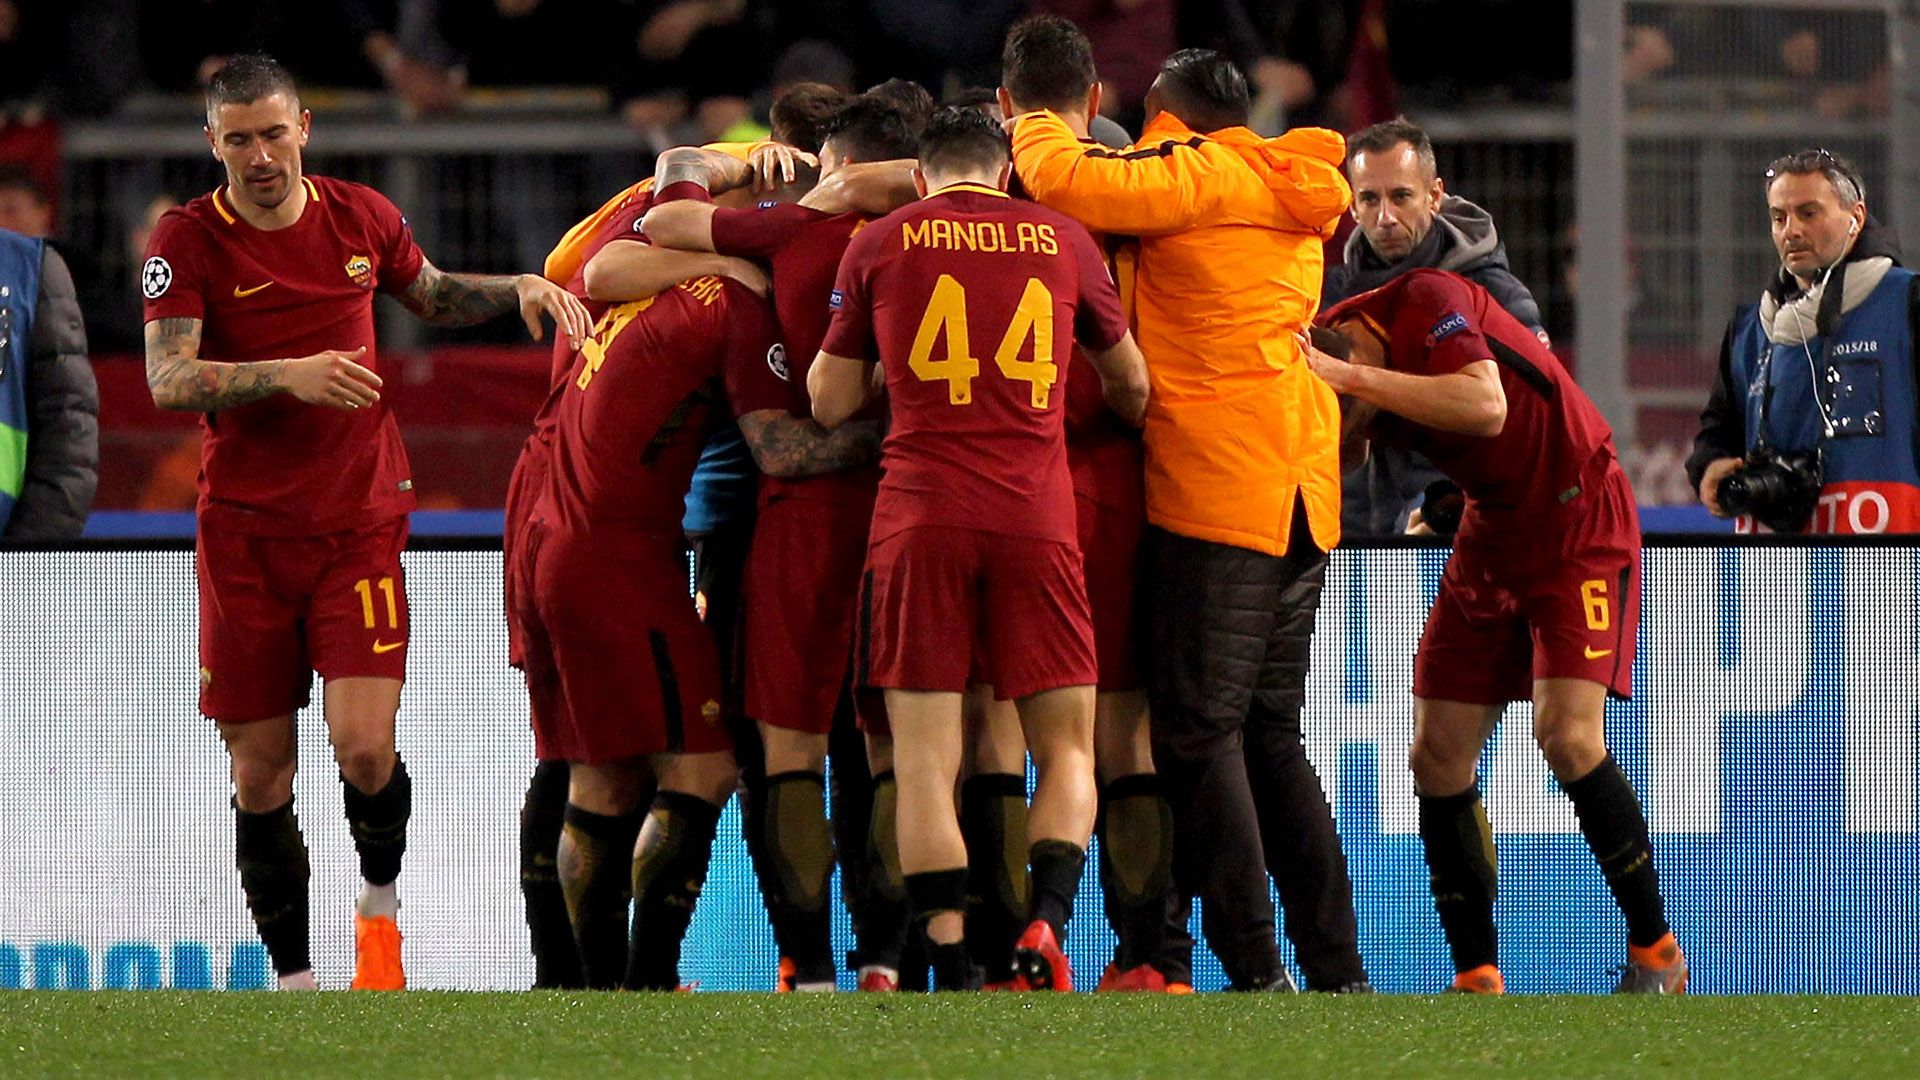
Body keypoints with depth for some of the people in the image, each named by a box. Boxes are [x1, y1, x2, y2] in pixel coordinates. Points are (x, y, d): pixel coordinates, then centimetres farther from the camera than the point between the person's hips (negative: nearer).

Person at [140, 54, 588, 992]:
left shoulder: (360, 217, 5)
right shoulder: (187, 240, -6)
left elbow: (433, 296, 26)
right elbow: (168, 379, -18)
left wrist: (519, 289, 8)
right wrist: (288, 374, -31)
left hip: (361, 522, 1)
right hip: (245, 532, -1)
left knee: (364, 746, -16)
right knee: (259, 772, 1)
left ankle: (380, 904, 12)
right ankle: (292, 977, 13)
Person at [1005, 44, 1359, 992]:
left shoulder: (1196, 174, -7)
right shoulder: (1292, 194, 18)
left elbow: (1071, 183, -18)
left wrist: (1036, 123, 3)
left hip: (1216, 487, -8)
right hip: (1303, 487, 8)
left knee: (1199, 730, -5)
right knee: (1269, 731, 14)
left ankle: (1255, 968, -10)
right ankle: (1338, 966, 10)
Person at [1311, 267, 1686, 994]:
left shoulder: (1426, 303, -24)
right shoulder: (1331, 347, -3)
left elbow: (1485, 407, -38)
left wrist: (1348, 376, -39)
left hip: (1579, 518, -8)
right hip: (1490, 533, 8)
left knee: (1568, 735, -20)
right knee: (1437, 756, -1)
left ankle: (1656, 956, -6)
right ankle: (1476, 979, 7)